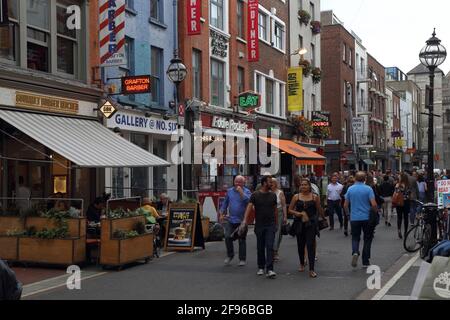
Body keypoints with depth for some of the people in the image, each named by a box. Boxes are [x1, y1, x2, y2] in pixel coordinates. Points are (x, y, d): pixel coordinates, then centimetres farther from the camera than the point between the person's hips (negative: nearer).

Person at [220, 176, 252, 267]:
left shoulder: (246, 192, -4)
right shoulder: (230, 191, 9)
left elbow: (248, 201, -23)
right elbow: (225, 203, 17)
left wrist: (241, 192, -23)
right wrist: (221, 214, 13)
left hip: (241, 220, -3)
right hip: (231, 219, 3)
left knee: (242, 240, 3)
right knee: (228, 237, -3)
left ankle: (242, 259, 13)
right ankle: (230, 255, 18)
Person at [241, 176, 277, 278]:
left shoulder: (273, 195, 6)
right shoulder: (255, 195, -2)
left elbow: (275, 209, 13)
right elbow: (249, 207, -12)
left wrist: (275, 222, 10)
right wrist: (245, 220, -26)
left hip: (270, 225, 0)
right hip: (259, 225, 0)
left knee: (270, 247, -10)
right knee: (260, 247, 10)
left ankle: (269, 270, -13)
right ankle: (261, 267, 26)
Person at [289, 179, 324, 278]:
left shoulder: (315, 197, 1)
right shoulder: (296, 197, 4)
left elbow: (319, 210, 11)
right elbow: (290, 209, 6)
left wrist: (324, 218, 19)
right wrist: (296, 213, -12)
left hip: (311, 224, -2)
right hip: (299, 224, 2)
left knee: (311, 245, -9)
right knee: (300, 245, 13)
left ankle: (311, 270, -8)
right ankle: (302, 264, 36)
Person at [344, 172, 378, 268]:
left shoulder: (350, 189, 0)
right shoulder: (368, 189, -8)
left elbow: (345, 205, 4)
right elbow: (373, 204, -16)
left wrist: (348, 213, 22)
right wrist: (377, 211, 4)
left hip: (354, 218, 2)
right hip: (366, 217, -2)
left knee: (355, 237, 12)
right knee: (367, 238, 12)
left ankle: (355, 252, -18)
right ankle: (365, 262, 12)